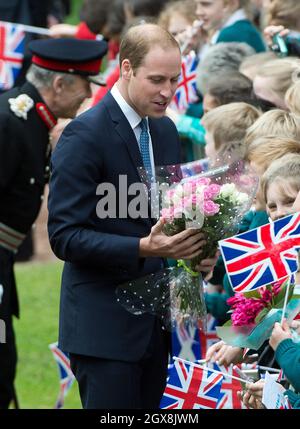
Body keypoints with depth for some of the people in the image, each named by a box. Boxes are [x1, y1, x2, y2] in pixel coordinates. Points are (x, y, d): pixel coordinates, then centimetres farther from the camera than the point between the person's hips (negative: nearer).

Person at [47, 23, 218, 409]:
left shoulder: (165, 130, 11)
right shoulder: (85, 135, -13)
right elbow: (65, 236, -16)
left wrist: (194, 248, -1)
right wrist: (143, 248, -27)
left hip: (155, 322, 8)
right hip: (104, 325, -7)